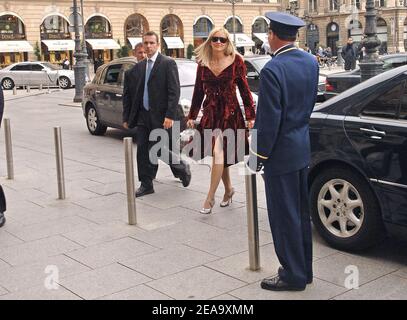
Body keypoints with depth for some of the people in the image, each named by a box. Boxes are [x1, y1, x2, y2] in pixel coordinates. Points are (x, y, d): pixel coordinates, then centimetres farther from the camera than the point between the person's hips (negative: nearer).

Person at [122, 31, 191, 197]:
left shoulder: (168, 64, -7)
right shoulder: (139, 67, 12)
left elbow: (174, 92, -13)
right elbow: (128, 94, 14)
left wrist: (170, 116, -20)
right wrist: (127, 117, 9)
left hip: (160, 116, -6)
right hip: (143, 115, 6)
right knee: (143, 151, 5)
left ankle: (182, 168, 25)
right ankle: (146, 185, 14)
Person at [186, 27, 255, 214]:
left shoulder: (236, 61, -4)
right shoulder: (203, 64, 6)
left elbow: (244, 89, -2)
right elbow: (198, 92, 12)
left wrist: (250, 116, -5)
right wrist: (192, 116, 12)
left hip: (230, 113, -4)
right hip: (210, 113, 4)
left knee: (218, 153, -13)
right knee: (220, 155, 12)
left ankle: (210, 197, -6)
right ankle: (228, 189, 33)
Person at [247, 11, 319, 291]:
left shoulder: (272, 70, -21)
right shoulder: (311, 62, 3)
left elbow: (269, 120, -19)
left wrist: (259, 156, -10)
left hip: (281, 153, -8)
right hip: (303, 149, 8)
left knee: (284, 217, 4)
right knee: (301, 213, 18)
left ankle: (294, 276, 16)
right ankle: (304, 269, 30)